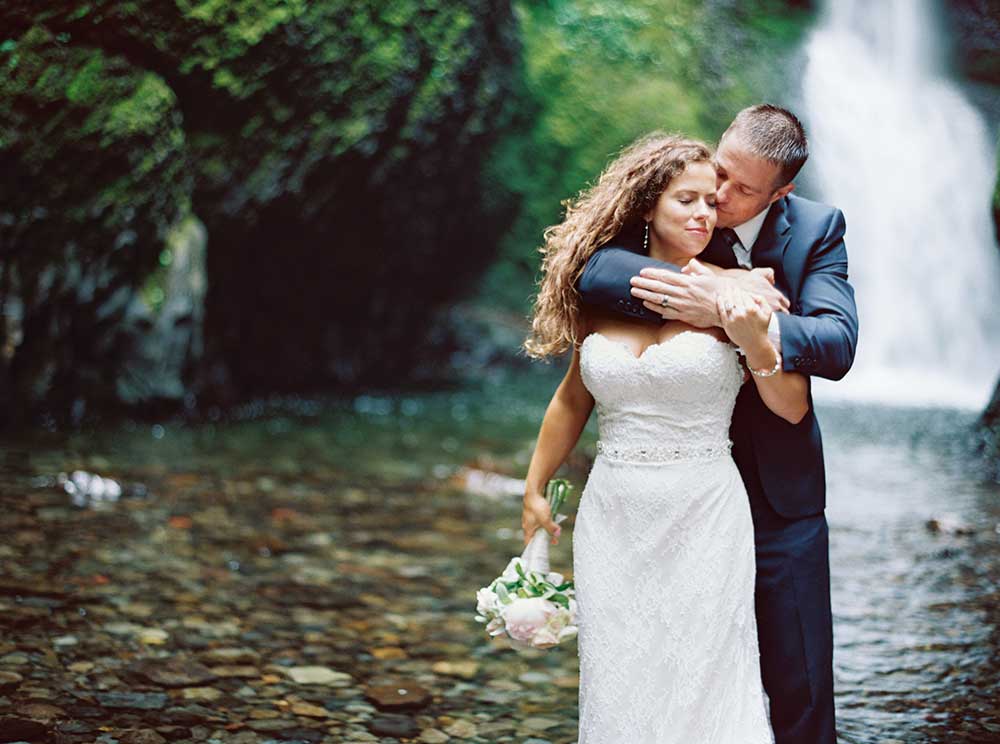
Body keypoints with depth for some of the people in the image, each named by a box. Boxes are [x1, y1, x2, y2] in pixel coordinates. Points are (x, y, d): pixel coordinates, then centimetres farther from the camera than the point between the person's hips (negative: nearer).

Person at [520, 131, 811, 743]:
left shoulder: (733, 296, -3)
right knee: (618, 688, 10)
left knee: (700, 687, 3)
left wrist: (753, 340, -18)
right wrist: (535, 491, 22)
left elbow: (793, 408, -2)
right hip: (612, 517, 3)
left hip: (703, 516, -2)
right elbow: (573, 399, 16)